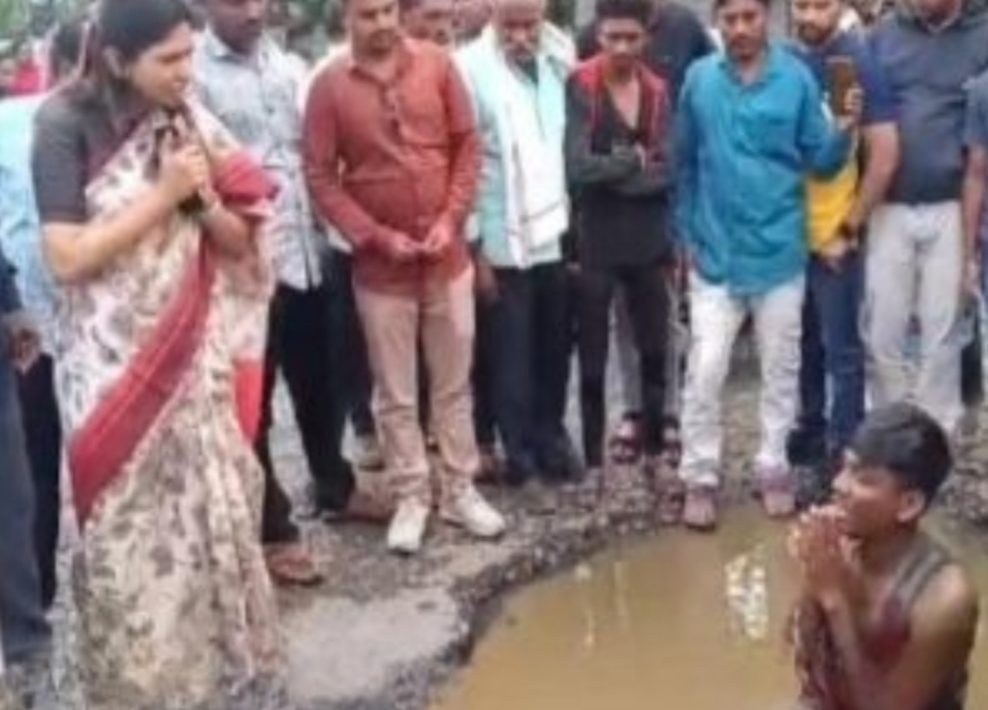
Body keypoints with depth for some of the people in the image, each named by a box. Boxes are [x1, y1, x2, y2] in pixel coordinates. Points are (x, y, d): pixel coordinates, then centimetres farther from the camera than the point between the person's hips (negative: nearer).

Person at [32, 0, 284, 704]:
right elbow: (67, 258, -18)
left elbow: (240, 244, 7)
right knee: (132, 533, 5)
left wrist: (203, 200, -14)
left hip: (195, 356, 4)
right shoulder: (67, 125, -11)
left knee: (214, 515, 12)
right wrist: (162, 194, -18)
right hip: (114, 362, -4)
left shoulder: (188, 121, 3)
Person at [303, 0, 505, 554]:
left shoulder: (437, 65, -3)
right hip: (380, 264, -1)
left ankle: (461, 490, 26)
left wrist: (451, 219, -9)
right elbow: (321, 177, -6)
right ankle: (411, 497, 22)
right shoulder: (330, 85, -7)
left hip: (448, 256, 2)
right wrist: (375, 237, -13)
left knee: (454, 383, 12)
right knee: (396, 393, 8)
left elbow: (468, 146, 1)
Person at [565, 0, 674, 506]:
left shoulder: (658, 91, 5)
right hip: (595, 243, -4)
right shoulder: (581, 86, -7)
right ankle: (593, 462, 17)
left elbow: (667, 172, -4)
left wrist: (613, 173, -15)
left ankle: (654, 453, 27)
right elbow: (577, 168, -17)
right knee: (593, 360, 5)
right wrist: (634, 162, -7)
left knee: (654, 351, 12)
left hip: (648, 240, 4)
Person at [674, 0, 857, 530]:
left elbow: (819, 161, -4)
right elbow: (685, 163, 5)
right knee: (705, 371, -1)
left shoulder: (797, 79, -7)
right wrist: (687, 234, 7)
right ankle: (700, 478, 12)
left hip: (779, 251, 0)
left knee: (780, 368, 11)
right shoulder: (699, 79, -3)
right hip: (716, 252, 0)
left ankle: (773, 469, 26)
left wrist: (844, 131, -24)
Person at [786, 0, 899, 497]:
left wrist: (850, 229, -12)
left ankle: (844, 451, 12)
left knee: (841, 347, 3)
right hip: (787, 231, 5)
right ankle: (810, 429, 32)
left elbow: (885, 155, -12)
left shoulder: (859, 64, -10)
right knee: (804, 341, 17)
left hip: (833, 235, -5)